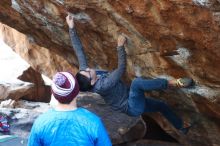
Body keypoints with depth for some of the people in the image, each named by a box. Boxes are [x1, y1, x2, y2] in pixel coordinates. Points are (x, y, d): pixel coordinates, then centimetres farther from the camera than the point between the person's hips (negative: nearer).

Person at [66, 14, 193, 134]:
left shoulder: (86, 76, -12)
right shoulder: (102, 85, -34)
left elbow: (79, 50, -15)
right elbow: (121, 69, -33)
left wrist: (72, 28, -18)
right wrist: (120, 46, -36)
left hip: (133, 102, 9)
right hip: (133, 107, -9)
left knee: (161, 105, 22)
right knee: (137, 82, -36)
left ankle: (182, 127, 45)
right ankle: (174, 83, -27)